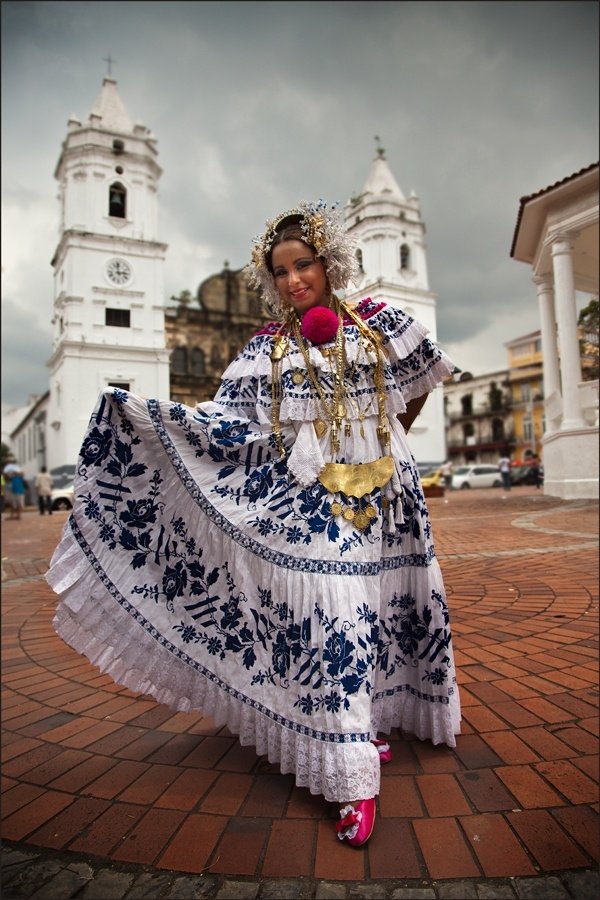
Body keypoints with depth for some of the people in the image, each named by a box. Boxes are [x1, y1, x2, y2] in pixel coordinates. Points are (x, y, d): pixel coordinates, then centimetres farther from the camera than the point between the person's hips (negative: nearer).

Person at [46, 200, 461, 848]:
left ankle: (377, 717, 34)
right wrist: (141, 411, -12)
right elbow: (232, 420, -4)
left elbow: (424, 374, 21)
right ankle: (353, 776, 3)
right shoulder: (268, 344, 4)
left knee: (381, 603, 9)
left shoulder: (377, 321, 6)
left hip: (383, 490, 2)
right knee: (331, 619, -7)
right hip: (309, 497, -2)